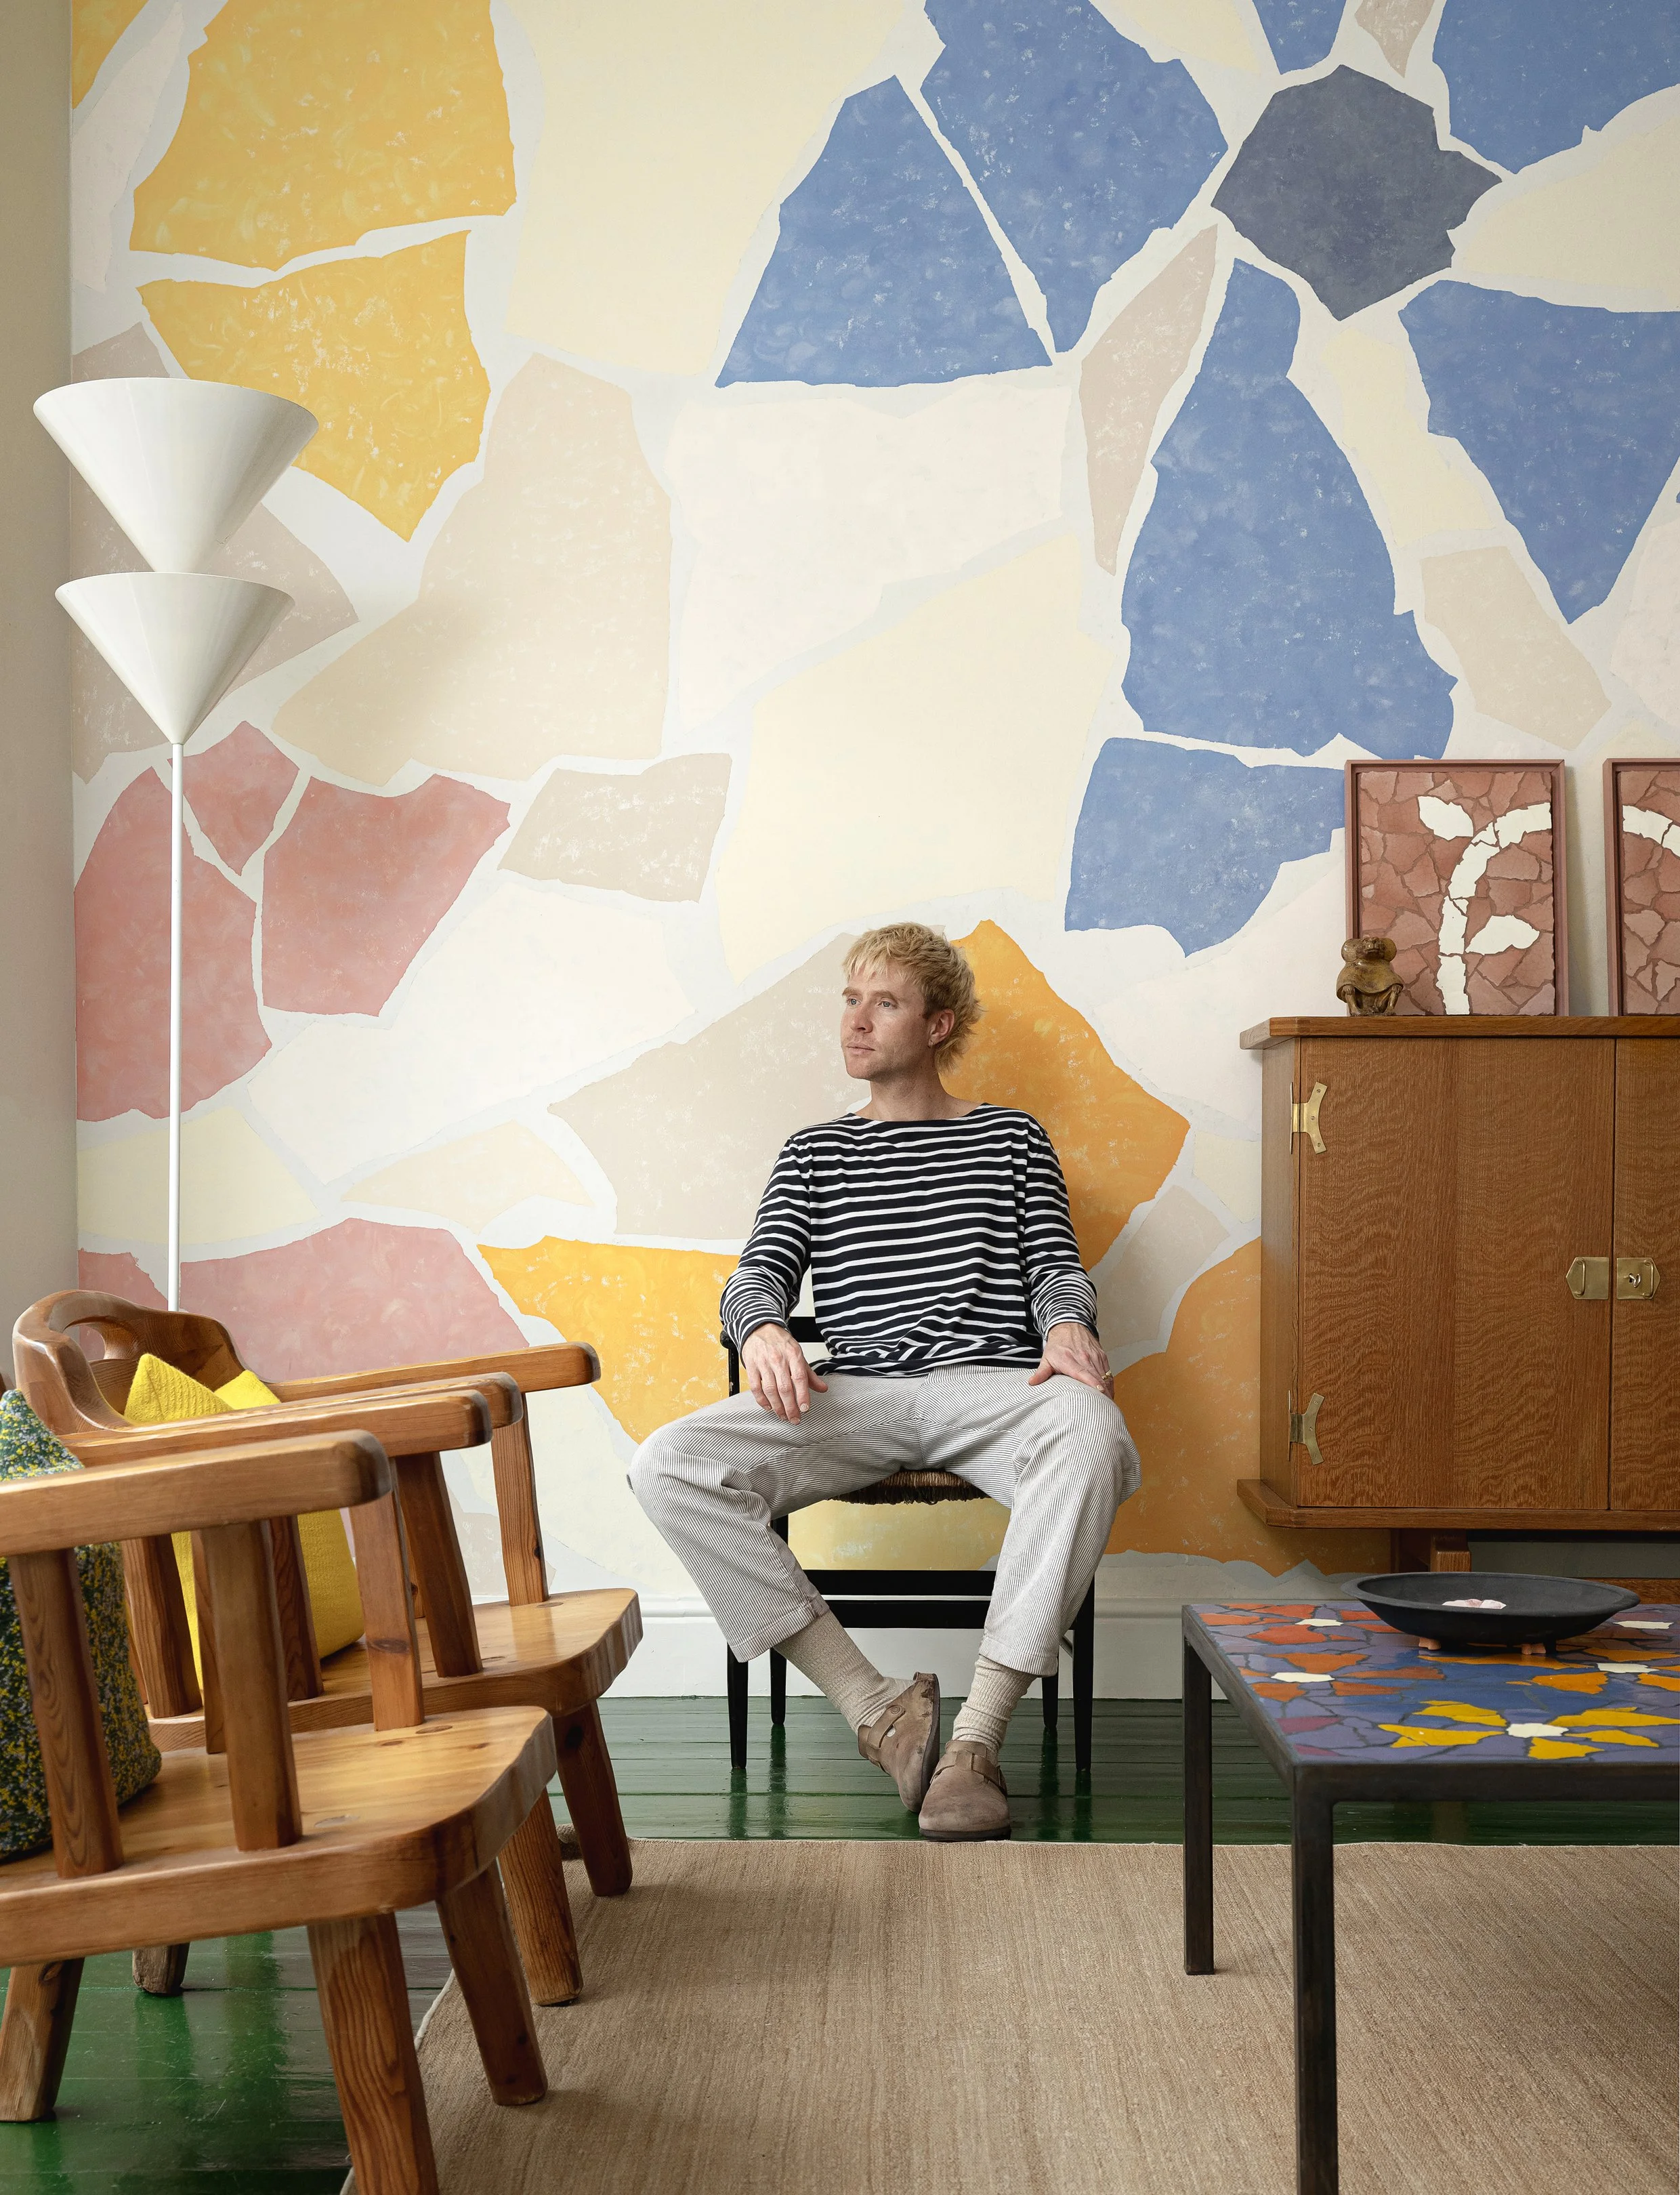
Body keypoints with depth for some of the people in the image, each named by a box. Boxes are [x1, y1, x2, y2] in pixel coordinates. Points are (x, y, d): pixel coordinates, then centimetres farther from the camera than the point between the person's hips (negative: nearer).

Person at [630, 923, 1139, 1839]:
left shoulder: (1010, 1137, 22)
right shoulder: (814, 1153, 25)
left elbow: (1055, 1267, 13)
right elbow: (759, 1273, 12)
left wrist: (1068, 1327, -13)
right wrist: (764, 1331, -13)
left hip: (990, 1386, -2)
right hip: (852, 1394, 2)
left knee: (1091, 1434, -40)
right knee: (668, 1468, -27)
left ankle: (976, 1735, -33)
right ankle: (879, 1711, -23)